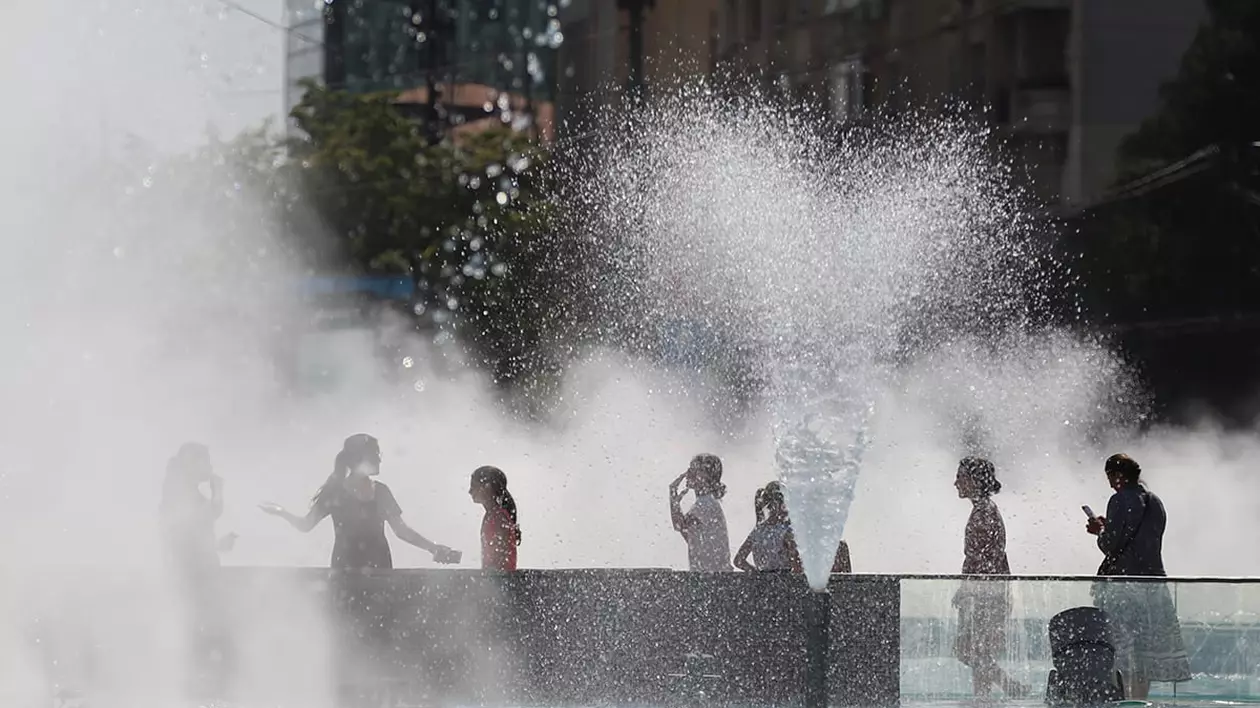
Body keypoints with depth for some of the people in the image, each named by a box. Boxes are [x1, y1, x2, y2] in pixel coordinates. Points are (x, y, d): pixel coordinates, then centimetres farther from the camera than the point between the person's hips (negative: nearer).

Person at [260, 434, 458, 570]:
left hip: (378, 569, 4)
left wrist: (432, 548, 9)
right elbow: (306, 525, -3)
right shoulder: (336, 491, -2)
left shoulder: (380, 492, 10)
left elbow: (401, 530, 16)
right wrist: (281, 513, -21)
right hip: (347, 569, -4)